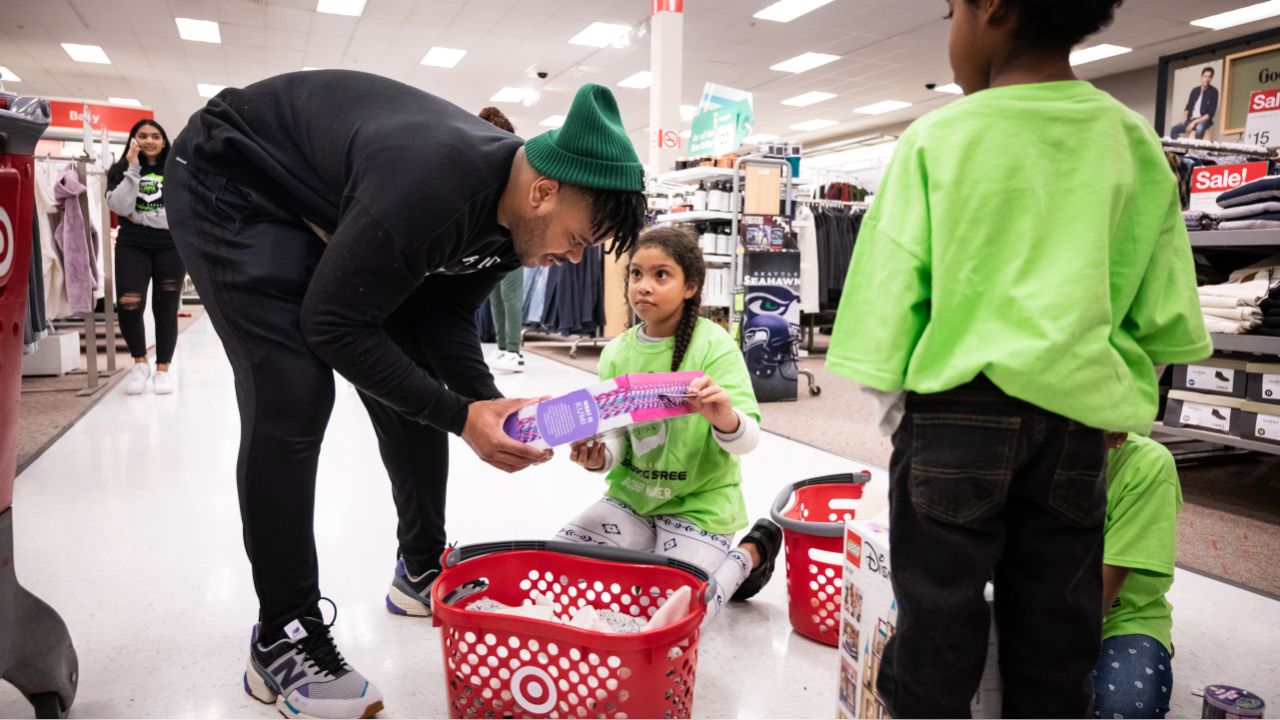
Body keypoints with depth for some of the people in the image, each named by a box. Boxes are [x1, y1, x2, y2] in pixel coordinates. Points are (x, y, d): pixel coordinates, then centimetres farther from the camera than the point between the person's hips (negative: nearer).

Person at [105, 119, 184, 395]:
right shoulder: (120, 170, 7)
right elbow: (120, 206, -9)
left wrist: (141, 217, -8)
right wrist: (133, 170, -12)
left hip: (170, 246, 0)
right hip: (132, 246, 0)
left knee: (166, 309, 2)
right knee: (128, 306, -12)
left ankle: (164, 367, 15)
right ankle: (140, 364, 10)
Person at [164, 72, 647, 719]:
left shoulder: (508, 208, -13)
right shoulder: (430, 186, -40)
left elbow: (445, 318, -3)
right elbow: (334, 326, -32)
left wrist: (490, 405, -18)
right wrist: (459, 417, -30)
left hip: (330, 206, 8)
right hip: (233, 178, -8)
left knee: (415, 386, 2)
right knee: (290, 402, -20)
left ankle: (421, 572, 19)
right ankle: (282, 643, -5)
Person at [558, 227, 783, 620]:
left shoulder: (714, 345, -15)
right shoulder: (617, 352, -1)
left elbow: (747, 440, -20)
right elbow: (615, 436, 1)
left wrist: (724, 417, -43)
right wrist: (599, 457, -22)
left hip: (699, 505, -5)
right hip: (631, 497, 5)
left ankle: (750, 554, 15)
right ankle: (652, 558, 18)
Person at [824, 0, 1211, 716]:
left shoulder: (937, 138, -5)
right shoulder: (1136, 143, 5)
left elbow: (890, 282, -5)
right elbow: (1168, 317, 8)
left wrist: (896, 395, 7)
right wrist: (1122, 396, 20)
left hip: (959, 410, -3)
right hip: (1076, 422, 4)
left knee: (937, 618, 8)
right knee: (1055, 636, 15)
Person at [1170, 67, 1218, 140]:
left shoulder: (1213, 92, -7)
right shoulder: (1195, 90, 10)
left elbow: (1210, 114, -13)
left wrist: (1195, 122, -21)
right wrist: (1184, 120, -5)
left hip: (1204, 120, -6)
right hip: (1191, 120, 6)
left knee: (1199, 128, -40)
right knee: (1174, 129, -18)